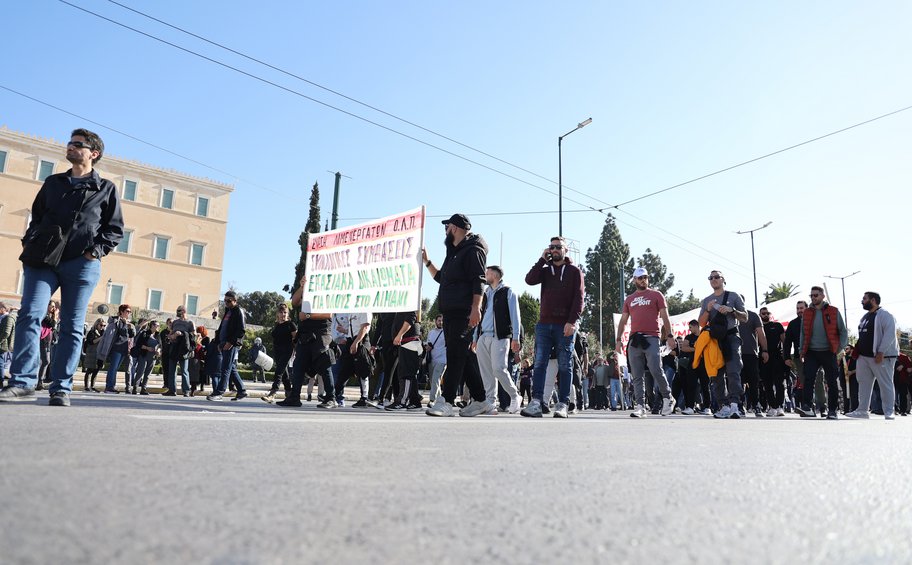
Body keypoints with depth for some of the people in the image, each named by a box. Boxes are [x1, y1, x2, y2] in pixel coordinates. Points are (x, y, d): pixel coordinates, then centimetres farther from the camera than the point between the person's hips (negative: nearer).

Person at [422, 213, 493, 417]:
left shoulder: (472, 250, -4)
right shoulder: (454, 252, 26)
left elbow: (478, 281, -15)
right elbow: (441, 277, 37)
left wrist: (476, 308, -25)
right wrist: (426, 261, 30)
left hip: (464, 313, -10)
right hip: (450, 312, 10)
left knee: (456, 355, -13)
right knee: (465, 357, 8)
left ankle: (446, 402, -16)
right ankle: (480, 401, 14)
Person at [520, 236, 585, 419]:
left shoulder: (574, 271, 7)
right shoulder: (545, 270, 17)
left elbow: (579, 298, -3)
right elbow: (530, 280, -2)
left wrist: (572, 321, -15)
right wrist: (542, 260, 1)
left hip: (565, 326, -3)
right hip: (544, 324, 3)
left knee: (564, 366, 1)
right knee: (539, 364, -4)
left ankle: (562, 404, 2)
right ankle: (536, 403, -7)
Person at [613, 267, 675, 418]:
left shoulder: (656, 295, 11)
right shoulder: (629, 299, 20)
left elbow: (665, 317, 6)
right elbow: (623, 321, 19)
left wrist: (669, 335, -5)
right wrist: (618, 339, 9)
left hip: (652, 338, -3)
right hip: (634, 339, 4)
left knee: (656, 370, -13)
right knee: (637, 376, -1)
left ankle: (668, 398, 10)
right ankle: (640, 406, 0)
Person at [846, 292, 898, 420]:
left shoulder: (884, 315, -9)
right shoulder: (865, 317, 19)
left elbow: (890, 334, -17)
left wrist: (881, 352, -22)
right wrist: (857, 351, 17)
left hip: (881, 357, -9)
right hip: (864, 356, 9)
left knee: (886, 385, -3)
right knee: (864, 384, 9)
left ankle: (889, 412, 3)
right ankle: (862, 410, 13)